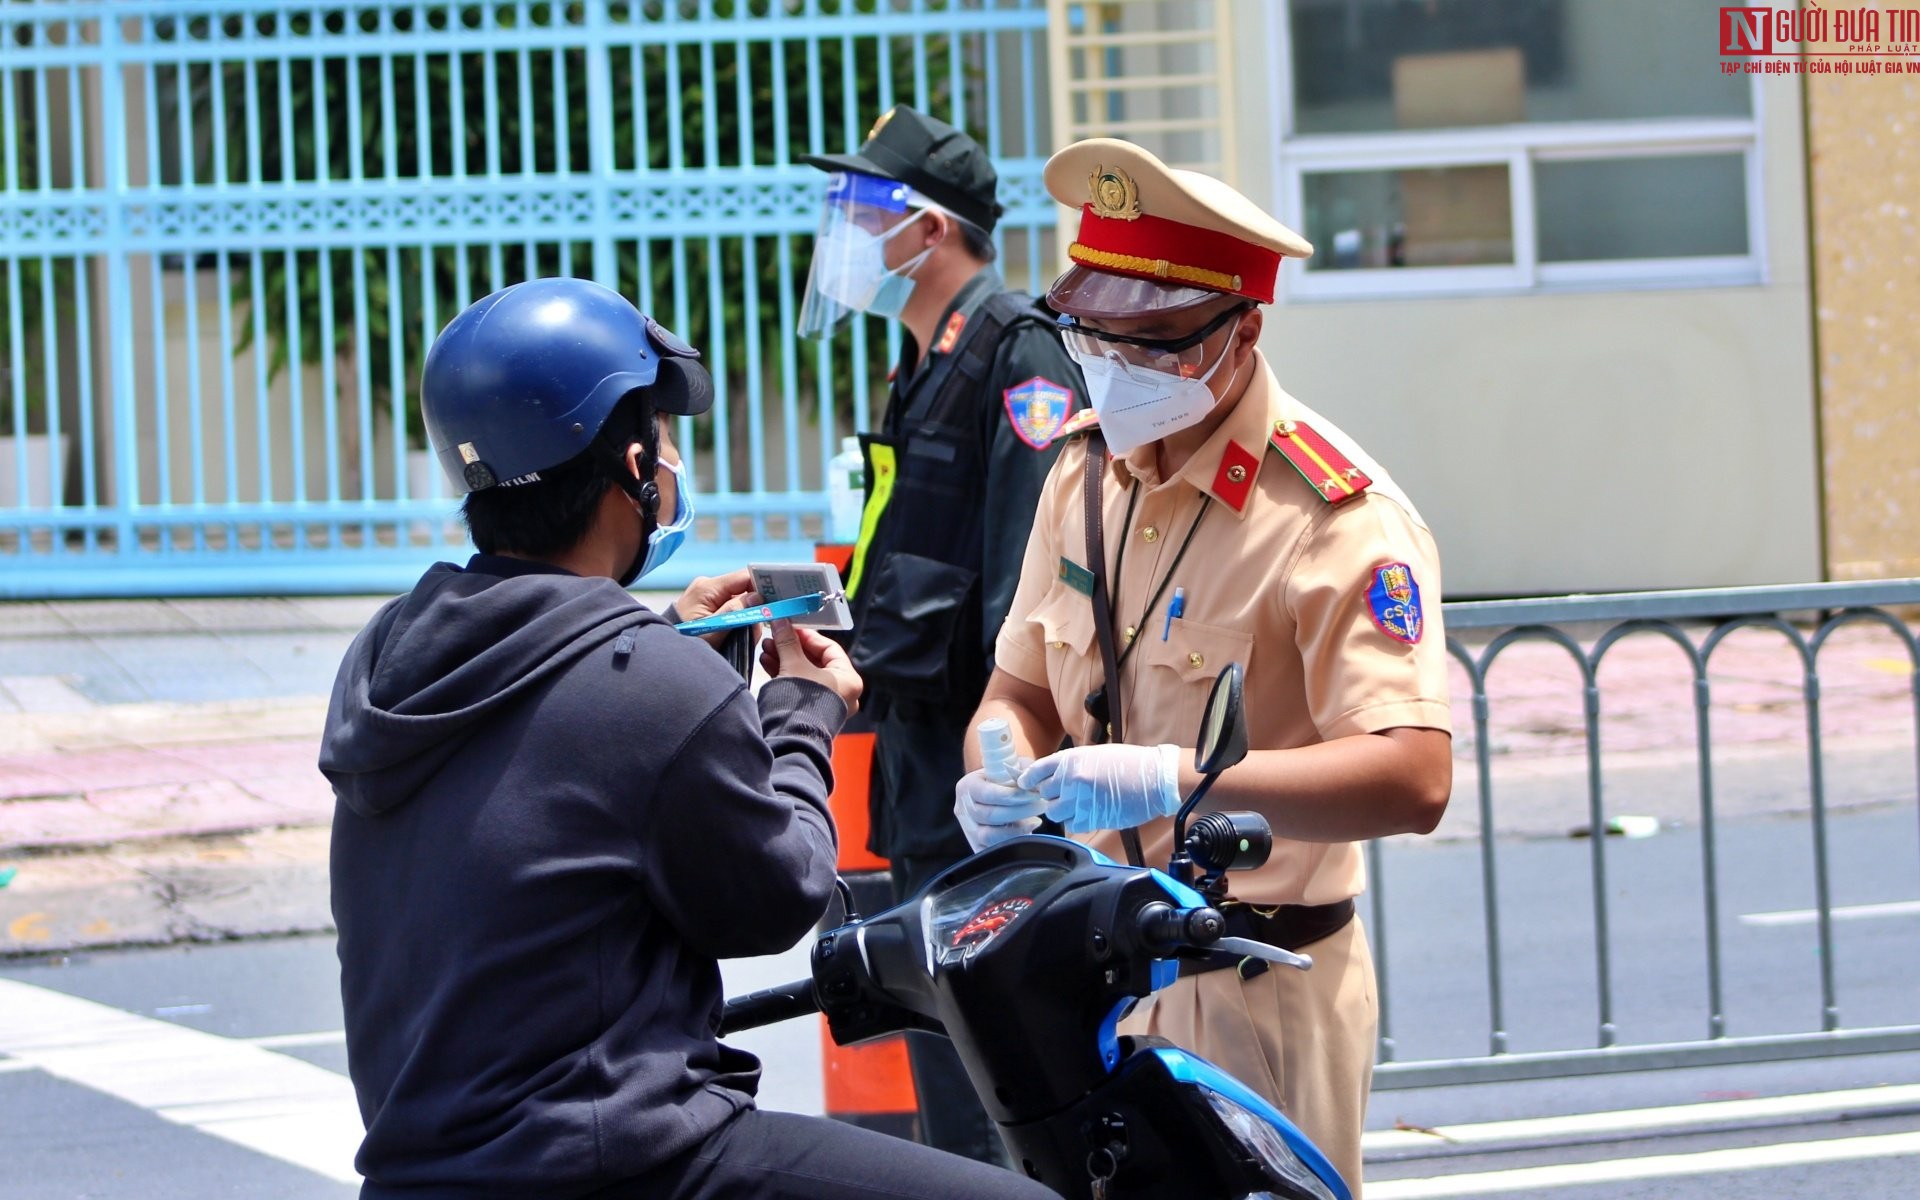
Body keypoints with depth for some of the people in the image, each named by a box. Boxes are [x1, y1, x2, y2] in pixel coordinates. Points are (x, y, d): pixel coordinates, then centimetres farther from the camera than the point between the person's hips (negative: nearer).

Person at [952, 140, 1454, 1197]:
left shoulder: (1336, 517, -16)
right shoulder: (1084, 474, 9)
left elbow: (1414, 778, -26)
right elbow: (1022, 684, 17)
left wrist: (1175, 779, -34)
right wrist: (998, 768, -8)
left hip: (1257, 990, -7)